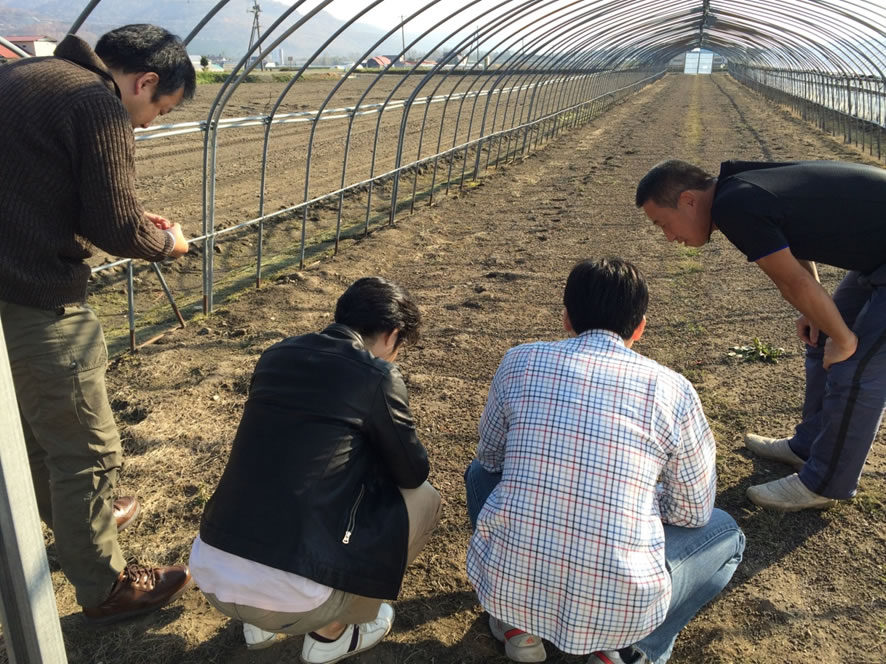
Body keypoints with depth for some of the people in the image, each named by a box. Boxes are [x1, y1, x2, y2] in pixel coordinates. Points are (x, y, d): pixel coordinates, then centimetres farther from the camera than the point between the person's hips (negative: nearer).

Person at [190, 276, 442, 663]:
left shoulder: (276, 355, 9)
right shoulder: (377, 377, -8)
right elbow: (412, 472, 6)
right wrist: (377, 454, 28)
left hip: (208, 575, 7)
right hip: (293, 598, -6)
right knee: (423, 499, 10)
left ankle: (260, 621, 26)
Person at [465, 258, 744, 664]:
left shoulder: (519, 362, 0)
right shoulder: (673, 390, -4)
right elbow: (693, 514, 8)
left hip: (508, 584, 2)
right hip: (618, 604, -1)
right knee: (724, 532, 26)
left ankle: (515, 625, 21)